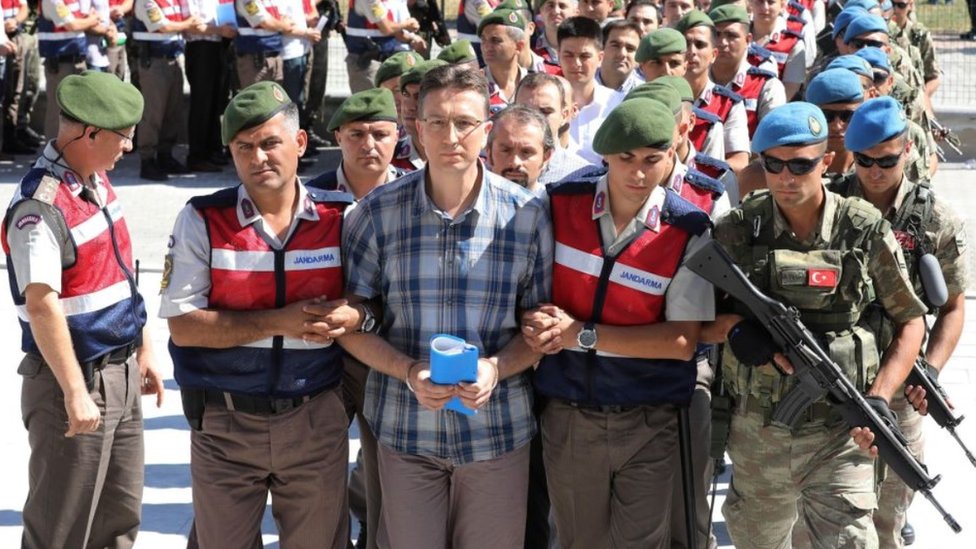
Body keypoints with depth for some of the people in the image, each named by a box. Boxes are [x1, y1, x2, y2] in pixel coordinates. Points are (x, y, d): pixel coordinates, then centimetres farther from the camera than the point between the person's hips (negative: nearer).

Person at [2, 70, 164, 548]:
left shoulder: (98, 181, 7)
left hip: (121, 375, 9)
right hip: (75, 380, -9)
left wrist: (144, 350, 19)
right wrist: (75, 393, -28)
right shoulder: (41, 208, -22)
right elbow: (42, 307, -27)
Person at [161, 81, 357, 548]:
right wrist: (278, 322, -21)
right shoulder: (203, 220, -7)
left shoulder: (339, 217, -1)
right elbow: (183, 326, -12)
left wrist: (353, 316, -17)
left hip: (316, 418, 1)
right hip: (225, 421, -1)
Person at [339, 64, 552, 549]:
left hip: (498, 428, 0)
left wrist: (497, 368, -17)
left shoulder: (527, 215, -6)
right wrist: (409, 372, -17)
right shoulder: (378, 213, -6)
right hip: (406, 428, 0)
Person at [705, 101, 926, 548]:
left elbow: (910, 322, 3)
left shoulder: (866, 232, -6)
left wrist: (879, 399, -10)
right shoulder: (735, 232, -4)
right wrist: (738, 326, -20)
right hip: (756, 434, 2)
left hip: (840, 437, -2)